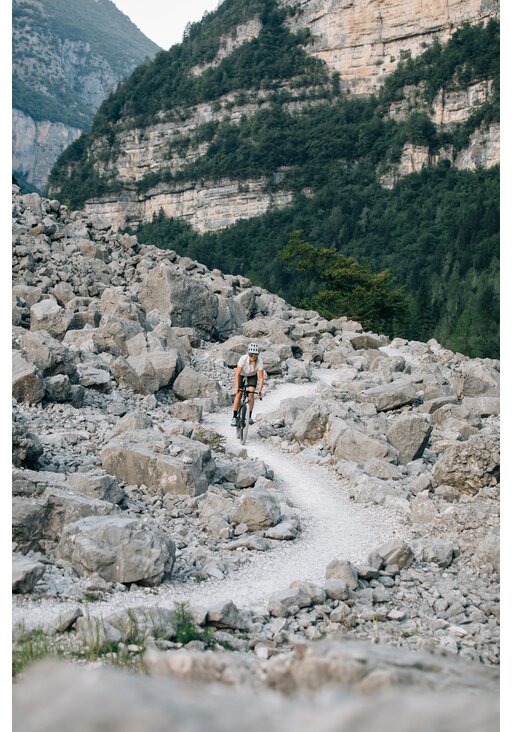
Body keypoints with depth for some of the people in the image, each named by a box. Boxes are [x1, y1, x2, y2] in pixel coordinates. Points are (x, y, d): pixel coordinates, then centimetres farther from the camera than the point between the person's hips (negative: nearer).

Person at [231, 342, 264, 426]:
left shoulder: (260, 361, -31)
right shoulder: (243, 359, -35)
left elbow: (260, 377, -25)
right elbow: (237, 374, -32)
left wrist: (260, 390, -34)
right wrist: (236, 387, -40)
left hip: (252, 376, 1)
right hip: (242, 375, -1)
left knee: (251, 393, -17)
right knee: (239, 394, -13)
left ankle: (249, 416, -4)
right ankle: (234, 417, -4)